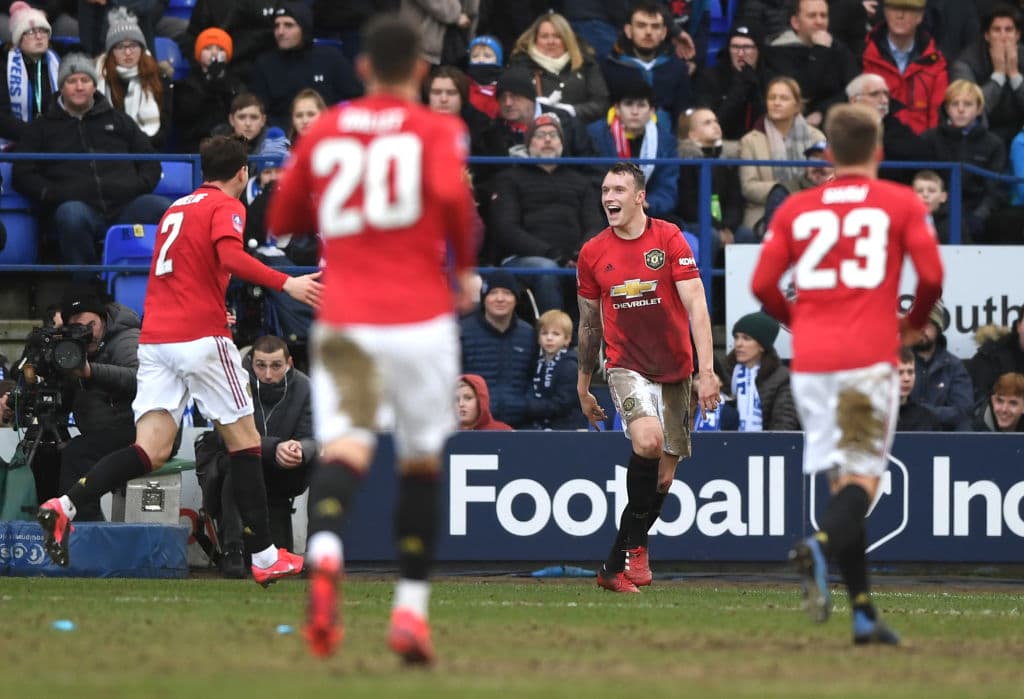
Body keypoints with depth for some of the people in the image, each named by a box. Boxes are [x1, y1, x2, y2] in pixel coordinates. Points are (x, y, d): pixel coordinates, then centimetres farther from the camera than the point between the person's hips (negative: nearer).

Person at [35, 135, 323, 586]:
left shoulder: (178, 207, 22)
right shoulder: (227, 207, -1)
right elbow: (231, 256, -20)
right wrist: (286, 283, -25)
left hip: (154, 339, 7)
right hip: (202, 338, -6)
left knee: (150, 451, -3)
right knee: (244, 440, 5)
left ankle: (64, 506, -23)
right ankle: (264, 558, 6)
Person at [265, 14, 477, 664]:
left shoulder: (323, 131, 13)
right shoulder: (438, 129, 4)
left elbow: (282, 218, 19)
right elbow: (453, 192, -16)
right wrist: (465, 269, -1)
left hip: (342, 321, 1)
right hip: (419, 318, -1)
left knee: (343, 446, -14)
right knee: (421, 463, 14)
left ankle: (325, 555, -45)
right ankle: (411, 608, 12)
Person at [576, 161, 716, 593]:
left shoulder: (669, 239, -5)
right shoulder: (592, 254, 2)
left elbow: (695, 305, -10)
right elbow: (589, 324, 13)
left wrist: (706, 369, -19)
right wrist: (583, 387, 17)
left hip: (674, 370, 1)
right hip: (626, 366, -1)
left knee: (663, 475, 4)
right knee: (648, 440, -28)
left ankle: (617, 565, 18)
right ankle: (636, 546, -12)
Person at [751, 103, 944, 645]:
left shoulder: (794, 209, 11)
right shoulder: (902, 204, 4)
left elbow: (762, 285, 5)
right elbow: (931, 275, -5)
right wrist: (914, 323, 14)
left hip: (810, 361, 3)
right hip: (869, 357, -3)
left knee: (840, 481, 10)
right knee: (862, 478, -6)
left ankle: (864, 613, 8)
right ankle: (820, 546, -37)